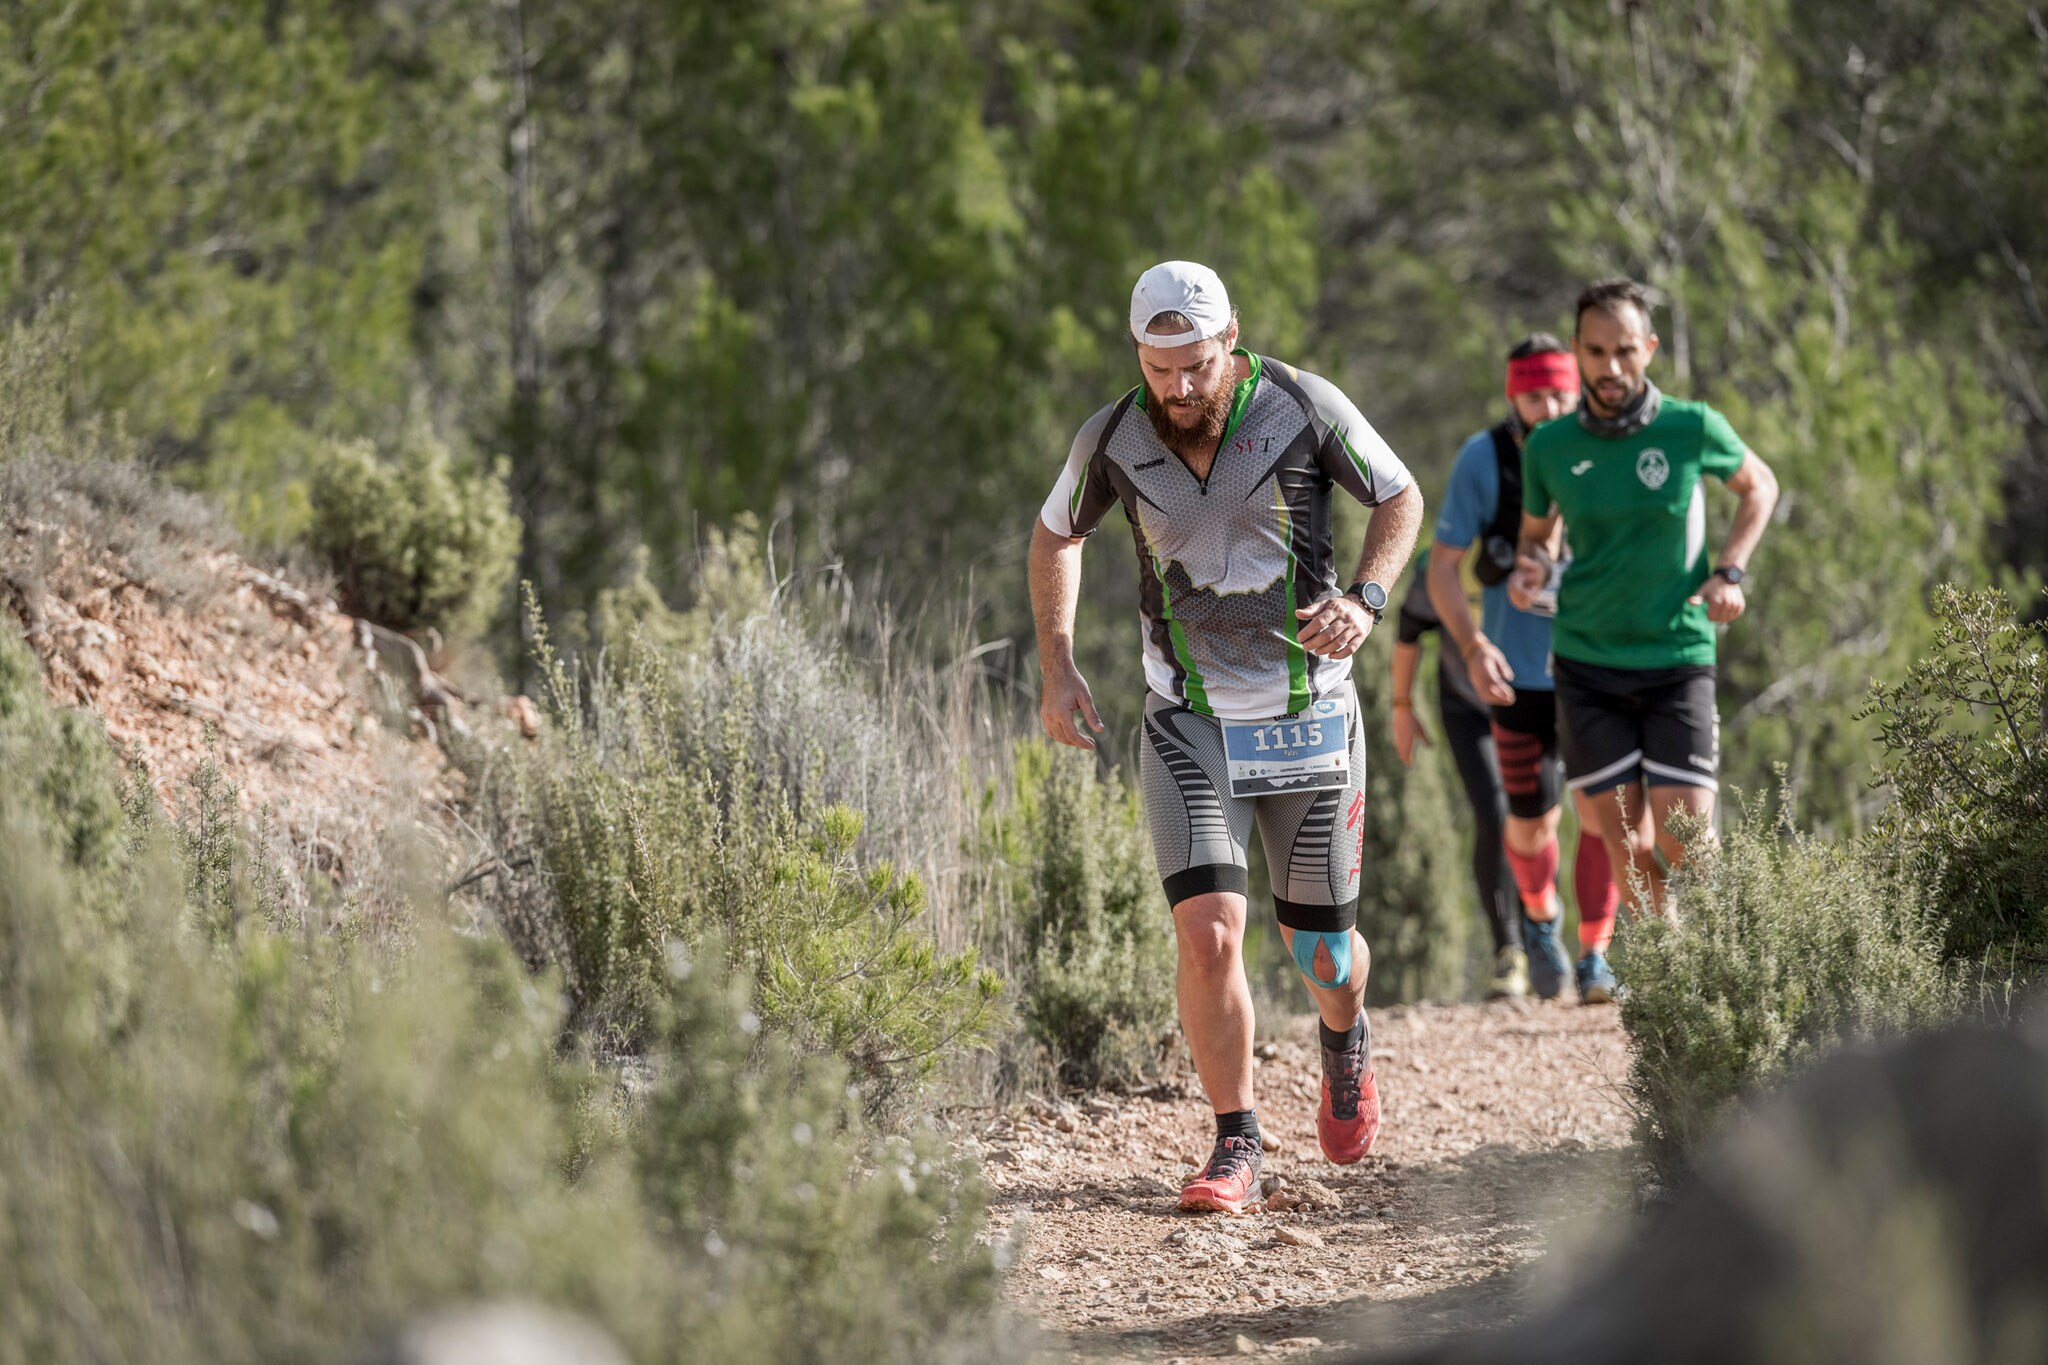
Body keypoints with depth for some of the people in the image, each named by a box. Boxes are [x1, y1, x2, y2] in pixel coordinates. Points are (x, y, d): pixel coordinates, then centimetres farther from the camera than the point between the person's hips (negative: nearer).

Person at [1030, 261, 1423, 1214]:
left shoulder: (1304, 409, -14)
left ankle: (1345, 1043, 47)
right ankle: (1236, 1150, -2)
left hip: (1309, 717, 0)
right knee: (1209, 935, -17)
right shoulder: (1113, 440, -9)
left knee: (1319, 950, 11)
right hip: (1190, 725, 0)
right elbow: (1056, 535, 11)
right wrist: (1057, 668, 2)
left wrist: (1364, 599, -17)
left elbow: (1400, 499, 1)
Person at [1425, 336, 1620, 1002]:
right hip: (1520, 671, 0)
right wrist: (1473, 647, -19)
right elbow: (1442, 566, -5)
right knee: (1532, 824, 8)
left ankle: (1595, 959, -5)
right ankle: (1540, 917, 38)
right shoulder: (1483, 460, -9)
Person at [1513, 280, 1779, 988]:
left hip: (1678, 657, -2)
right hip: (1587, 664, 2)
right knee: (1623, 840, 0)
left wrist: (1731, 570, -2)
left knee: (1683, 839, -10)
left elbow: (1759, 485, 12)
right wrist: (1530, 567, -8)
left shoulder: (1691, 428, -7)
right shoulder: (1549, 447, -2)